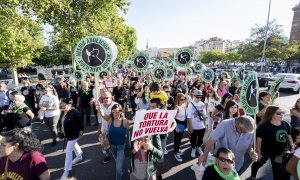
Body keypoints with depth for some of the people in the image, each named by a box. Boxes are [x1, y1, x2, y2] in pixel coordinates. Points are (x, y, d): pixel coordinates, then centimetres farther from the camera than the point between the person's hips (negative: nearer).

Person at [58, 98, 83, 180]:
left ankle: (66, 170, 11)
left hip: (73, 134, -9)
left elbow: (80, 122, -17)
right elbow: (60, 120, 15)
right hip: (67, 133, 9)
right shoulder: (63, 112, -2)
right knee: (74, 145, 28)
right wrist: (59, 128, 8)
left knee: (68, 151, -4)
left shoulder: (75, 112, -26)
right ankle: (79, 157, 53)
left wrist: (81, 130, -12)